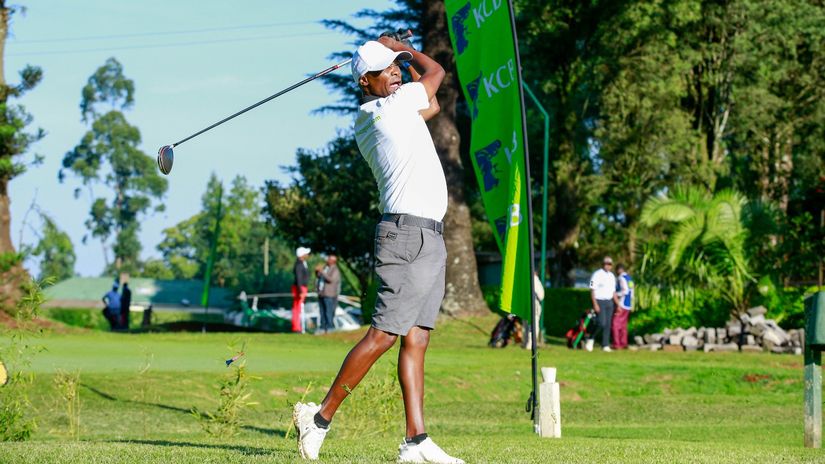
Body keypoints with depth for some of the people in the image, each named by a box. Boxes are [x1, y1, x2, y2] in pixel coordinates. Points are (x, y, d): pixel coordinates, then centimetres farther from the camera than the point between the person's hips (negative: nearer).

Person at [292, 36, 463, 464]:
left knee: (416, 339, 3)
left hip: (428, 236, 9)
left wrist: (396, 55, 22)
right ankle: (321, 416, -5)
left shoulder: (366, 123, 16)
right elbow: (435, 72, 7)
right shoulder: (385, 109, -9)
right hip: (408, 233, -9)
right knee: (383, 334, -11)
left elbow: (432, 104, 29)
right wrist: (402, 48, 22)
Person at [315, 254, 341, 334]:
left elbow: (331, 279, -22)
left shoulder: (335, 270, -8)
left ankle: (330, 328, -5)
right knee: (322, 312, 8)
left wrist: (322, 272, -22)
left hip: (329, 295, -8)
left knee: (329, 313, -8)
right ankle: (323, 328, 11)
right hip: (321, 294, 8)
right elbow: (319, 276, 23)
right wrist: (317, 271, 2)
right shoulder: (325, 267, 15)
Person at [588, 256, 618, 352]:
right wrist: (595, 304, -19)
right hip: (599, 302, -6)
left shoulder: (611, 276, 14)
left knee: (608, 324, 3)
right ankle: (590, 339, 5)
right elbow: (592, 290, -11)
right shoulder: (597, 275, -8)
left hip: (609, 302, 7)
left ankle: (605, 345, 7)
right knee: (602, 323, -15)